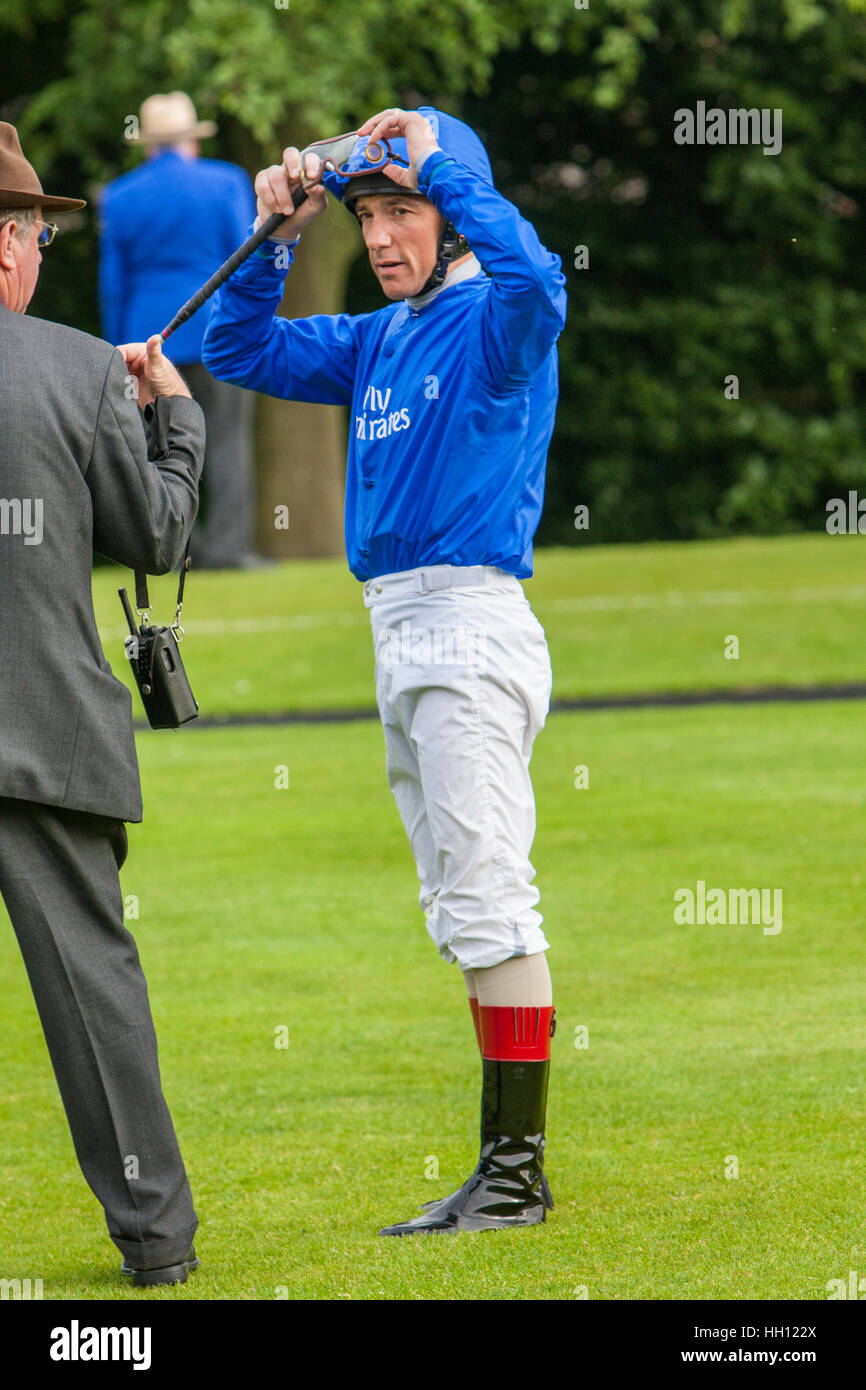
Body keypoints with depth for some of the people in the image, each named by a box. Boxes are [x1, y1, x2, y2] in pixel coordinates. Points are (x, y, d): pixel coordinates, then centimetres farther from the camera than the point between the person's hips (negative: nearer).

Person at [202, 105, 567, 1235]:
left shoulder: (494, 323, -7)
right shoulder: (376, 344, 17)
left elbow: (534, 275, -30)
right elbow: (240, 351, 22)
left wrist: (434, 161, -21)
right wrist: (275, 239, 8)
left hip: (471, 625, -9)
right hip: (399, 635, 9)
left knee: (489, 899, -12)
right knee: (461, 913, 11)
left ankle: (517, 1172, -12)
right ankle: (506, 1169, 15)